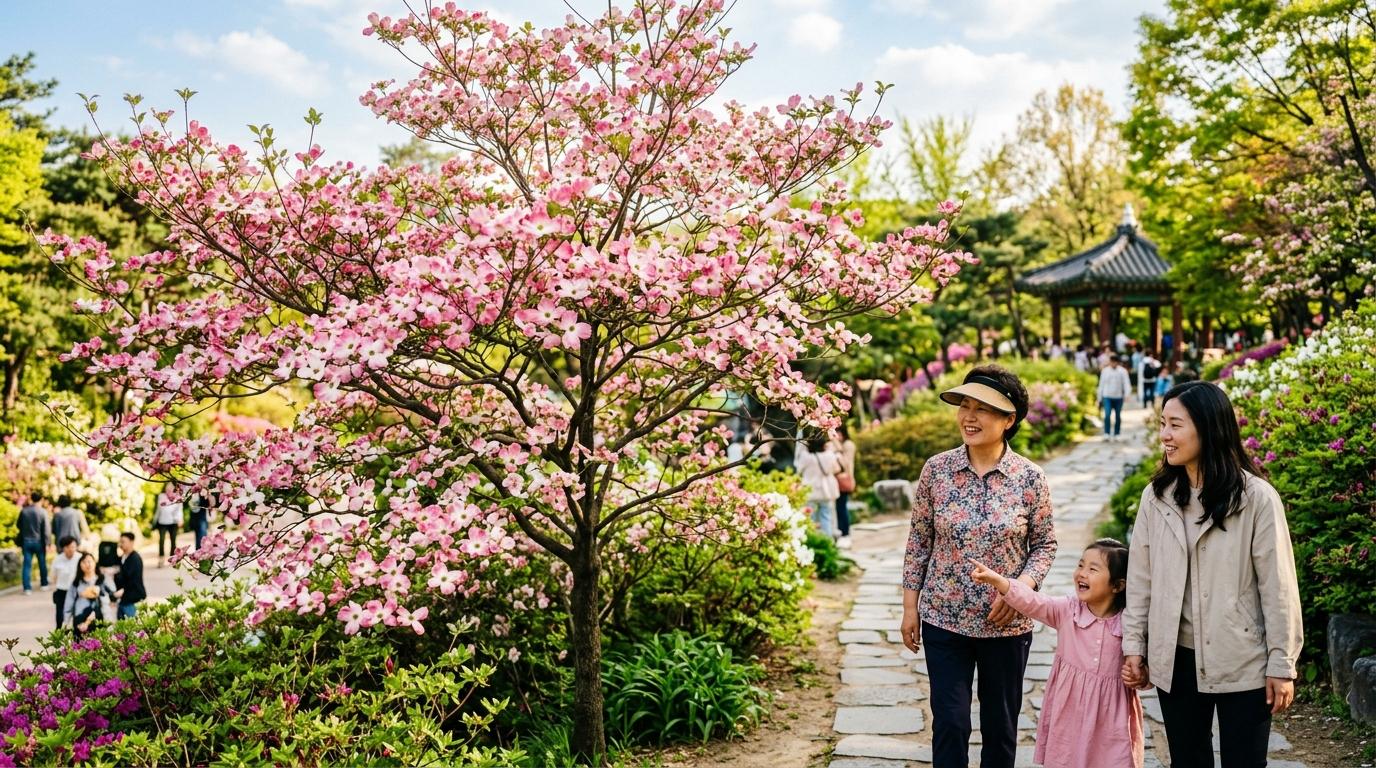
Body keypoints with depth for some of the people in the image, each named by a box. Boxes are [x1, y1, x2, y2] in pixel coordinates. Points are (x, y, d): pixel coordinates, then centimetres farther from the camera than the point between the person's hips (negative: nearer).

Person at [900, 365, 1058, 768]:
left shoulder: (1030, 477, -7)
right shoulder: (936, 469, -5)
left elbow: (1044, 544, 2)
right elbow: (919, 541, 3)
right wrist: (910, 607, 2)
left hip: (1007, 624, 0)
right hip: (944, 619, 0)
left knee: (1001, 726, 13)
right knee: (949, 724, 4)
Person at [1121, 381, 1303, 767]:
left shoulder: (1256, 497, -11)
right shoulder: (1156, 496, 1)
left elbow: (1277, 587, -9)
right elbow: (1141, 578, 5)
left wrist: (1282, 665, -7)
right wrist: (1134, 646, 5)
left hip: (1242, 663, -3)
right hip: (1176, 660, 4)